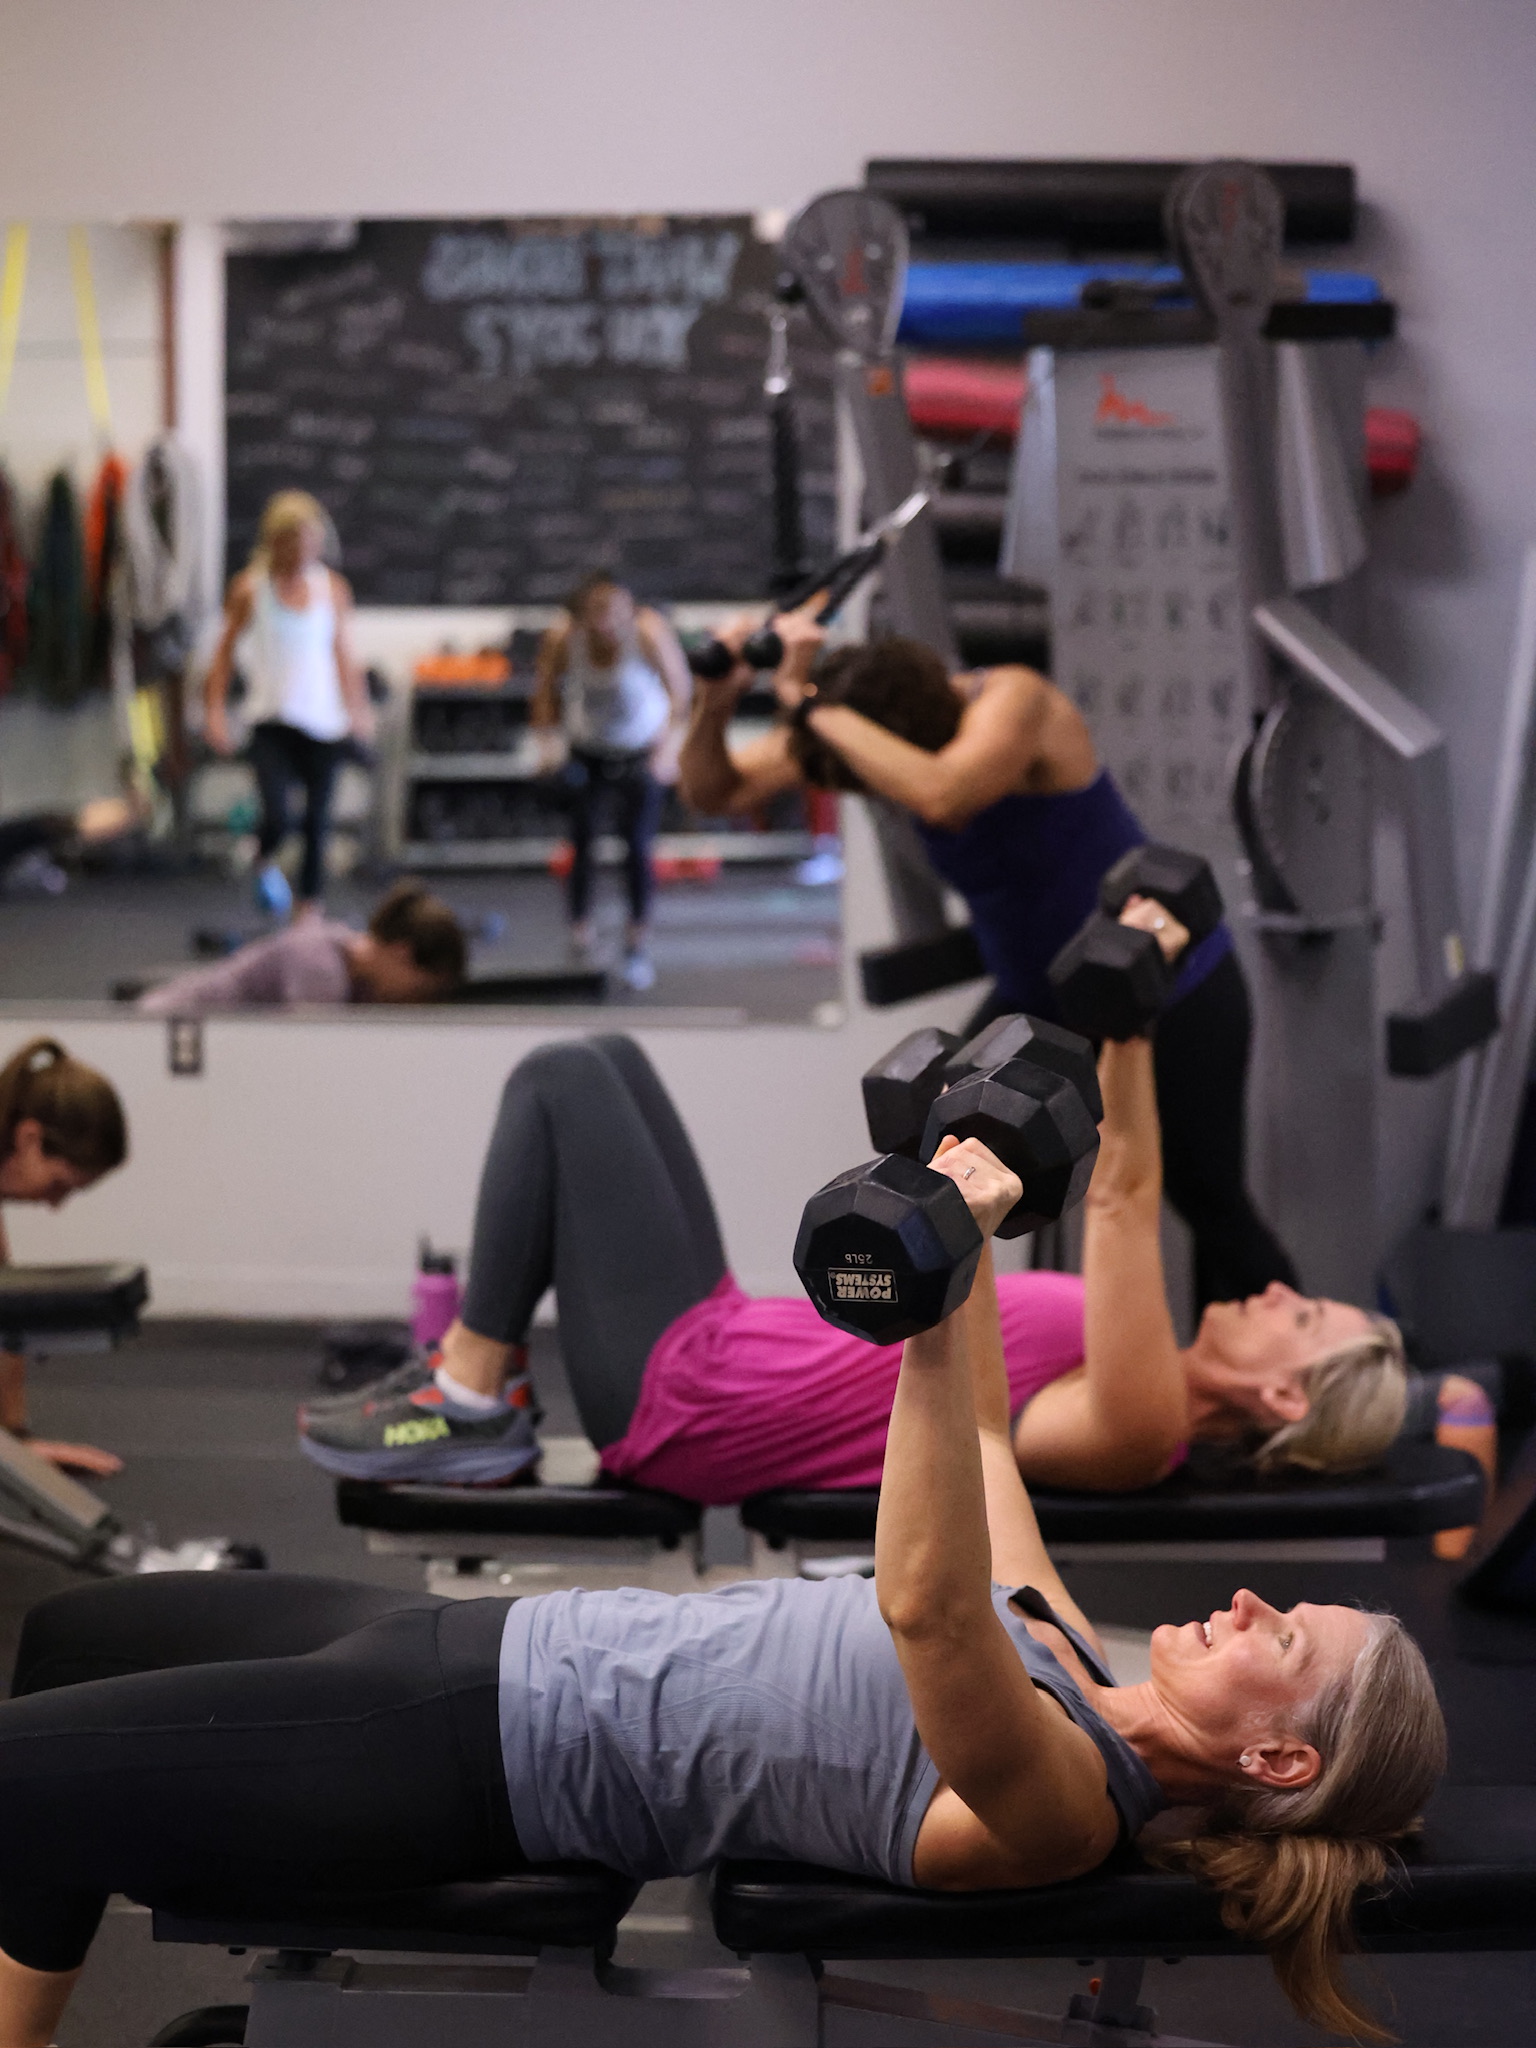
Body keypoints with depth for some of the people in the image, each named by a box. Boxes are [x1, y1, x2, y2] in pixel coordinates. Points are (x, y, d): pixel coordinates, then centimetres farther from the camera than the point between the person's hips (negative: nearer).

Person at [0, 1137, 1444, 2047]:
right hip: (496, 1646, 9)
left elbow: (926, 1607, -42)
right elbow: (980, 1435, 17)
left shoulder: (1056, 1808, -22)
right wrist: (966, 1232, 10)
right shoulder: (1059, 1643, 4)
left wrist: (937, 1294, -51)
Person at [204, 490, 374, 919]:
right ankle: (265, 866, 18)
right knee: (276, 817, -17)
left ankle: (308, 910, 20)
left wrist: (357, 708, 7)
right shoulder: (250, 589, -3)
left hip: (324, 720, 3)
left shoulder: (332, 588, 5)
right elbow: (225, 652, 5)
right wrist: (215, 710, -1)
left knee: (318, 821, 5)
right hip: (272, 720, -3)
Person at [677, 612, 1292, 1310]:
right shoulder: (865, 728, -12)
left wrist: (815, 706, -44)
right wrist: (715, 704, -31)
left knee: (1211, 1203, 7)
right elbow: (712, 791, -11)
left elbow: (938, 793, -51)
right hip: (1041, 992, 6)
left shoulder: (1013, 702, -30)